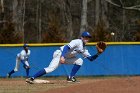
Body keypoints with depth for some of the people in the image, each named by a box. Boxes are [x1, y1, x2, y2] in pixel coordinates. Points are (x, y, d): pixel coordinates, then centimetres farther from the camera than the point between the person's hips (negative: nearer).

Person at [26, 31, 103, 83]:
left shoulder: (83, 49, 13)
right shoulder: (77, 42, -14)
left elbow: (91, 58, 14)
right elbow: (66, 47, -26)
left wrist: (98, 53, -2)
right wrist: (62, 57, -39)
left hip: (67, 57, 9)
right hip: (59, 54, -9)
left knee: (79, 61, 2)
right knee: (50, 68, -26)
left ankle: (70, 77, -1)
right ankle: (32, 78, -32)